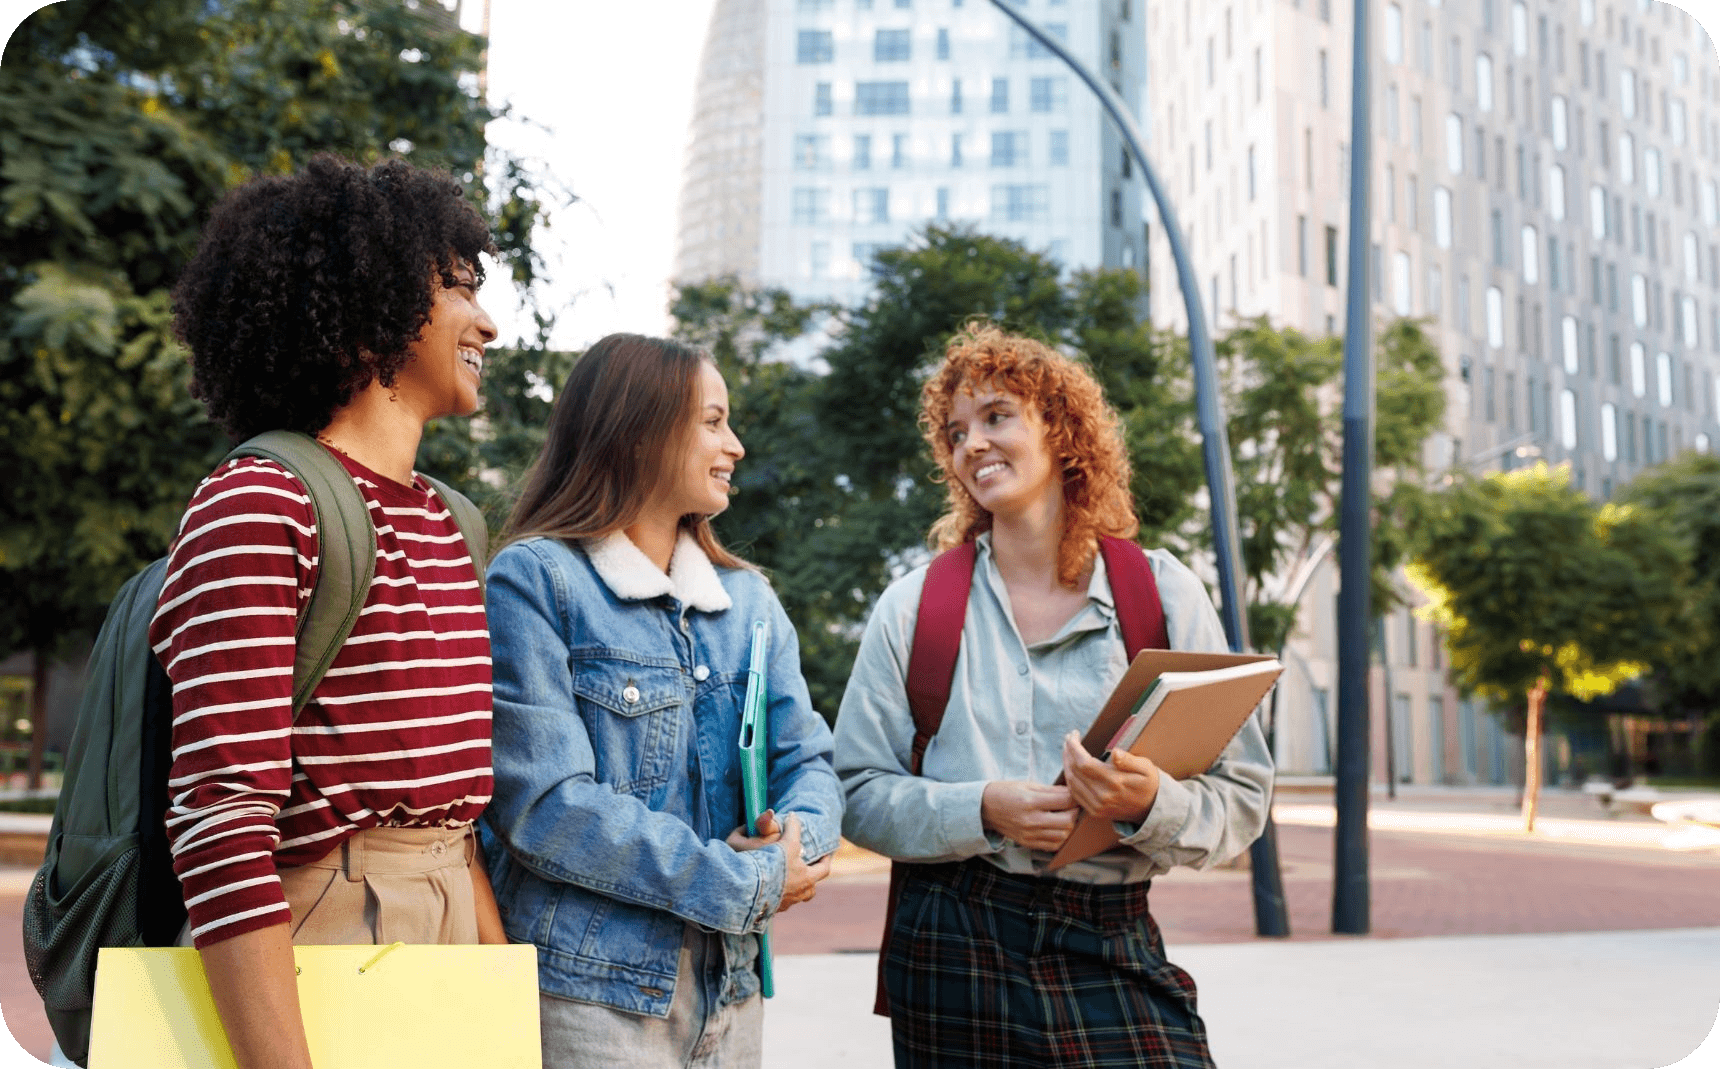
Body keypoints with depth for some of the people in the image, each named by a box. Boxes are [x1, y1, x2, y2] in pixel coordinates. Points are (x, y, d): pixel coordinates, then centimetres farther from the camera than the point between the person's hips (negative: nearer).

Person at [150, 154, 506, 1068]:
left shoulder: (442, 525, 11)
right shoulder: (256, 510, -14)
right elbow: (220, 821, -21)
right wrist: (285, 1058, -25)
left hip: (450, 938, 8)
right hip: (310, 948, -7)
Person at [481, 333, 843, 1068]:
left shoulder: (749, 600, 11)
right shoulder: (536, 579, -9)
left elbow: (807, 764, 7)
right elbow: (547, 804, -17)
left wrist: (798, 841, -17)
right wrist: (750, 886, -15)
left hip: (729, 992, 6)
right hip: (587, 991, -6)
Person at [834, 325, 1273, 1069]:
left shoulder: (1163, 594, 3)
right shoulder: (914, 607, 4)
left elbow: (1242, 798, 1)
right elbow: (859, 792, 2)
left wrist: (1151, 804, -19)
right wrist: (983, 809, -15)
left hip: (1113, 945, 0)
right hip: (953, 951, 0)